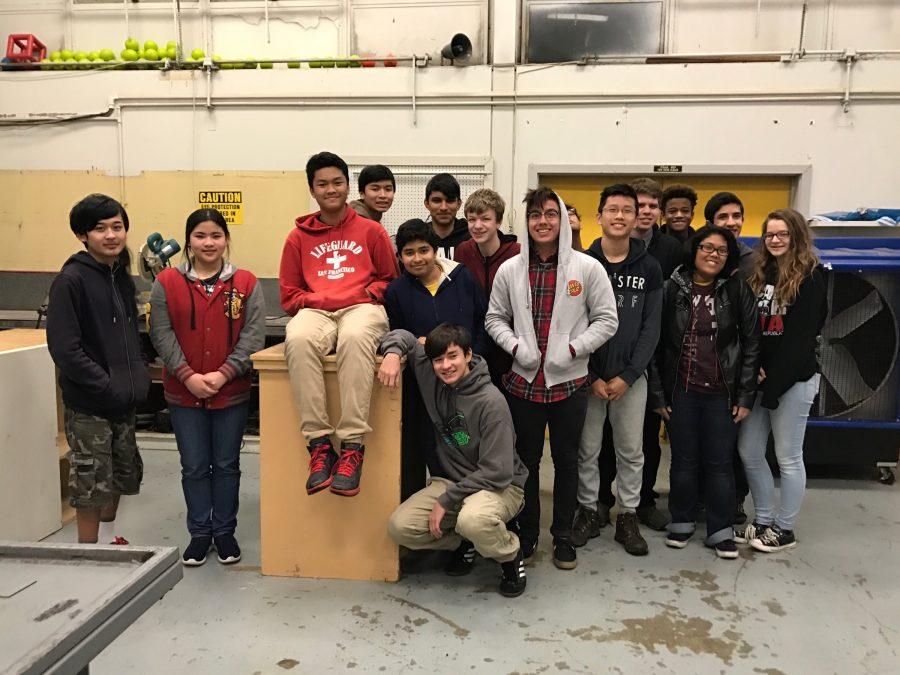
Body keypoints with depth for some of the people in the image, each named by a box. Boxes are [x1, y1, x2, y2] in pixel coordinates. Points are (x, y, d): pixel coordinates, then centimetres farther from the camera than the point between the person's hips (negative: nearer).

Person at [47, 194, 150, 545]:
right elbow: (64, 348, -20)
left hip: (124, 402, 8)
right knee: (92, 486, 3)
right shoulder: (70, 280, -15)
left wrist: (139, 377, 3)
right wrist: (109, 387, -20)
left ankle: (108, 537, 41)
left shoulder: (122, 276, 8)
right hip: (87, 406, -8)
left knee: (123, 474, 20)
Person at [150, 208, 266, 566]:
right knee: (194, 466, 10)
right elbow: (162, 334, -5)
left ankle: (225, 531, 27)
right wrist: (187, 375, -14)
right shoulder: (167, 283, 0)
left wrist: (224, 373, -15)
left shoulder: (246, 284, -1)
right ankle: (200, 533, 26)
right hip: (183, 392, 0)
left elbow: (253, 335, -6)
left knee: (226, 465, 12)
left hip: (232, 392, 0)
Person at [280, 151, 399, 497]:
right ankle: (319, 444, -32)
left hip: (361, 309, -1)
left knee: (355, 337, -40)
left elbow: (390, 279, 19)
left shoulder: (371, 230, 15)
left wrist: (367, 293, -1)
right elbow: (289, 294, 20)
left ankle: (352, 447, -36)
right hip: (316, 310, 2)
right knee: (298, 338, -36)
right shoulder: (298, 237, 18)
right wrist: (313, 301, 0)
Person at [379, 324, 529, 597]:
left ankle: (511, 556, -3)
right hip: (453, 480, 6)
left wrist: (446, 500, -20)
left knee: (473, 519, -39)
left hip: (500, 486, -5)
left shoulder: (491, 402, -22)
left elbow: (496, 472, -23)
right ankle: (464, 542, 12)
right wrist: (393, 352, -15)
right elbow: (402, 336, 8)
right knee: (400, 527, -16)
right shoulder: (430, 376, -6)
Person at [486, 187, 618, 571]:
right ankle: (527, 533, 31)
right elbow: (495, 318, 8)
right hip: (523, 381, 1)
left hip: (569, 382, -1)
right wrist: (515, 346, -9)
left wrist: (573, 348, -13)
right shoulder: (510, 270, 1)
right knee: (526, 460, 13)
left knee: (566, 461, 12)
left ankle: (563, 537, 29)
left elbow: (606, 320, -1)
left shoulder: (588, 268, -4)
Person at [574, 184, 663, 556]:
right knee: (587, 449, 7)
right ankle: (588, 511, 24)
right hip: (587, 375, -1)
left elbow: (650, 328, -1)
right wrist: (591, 377, -10)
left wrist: (627, 376, -10)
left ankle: (628, 516, 24)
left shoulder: (649, 268, 2)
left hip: (631, 377, 1)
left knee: (631, 452, 9)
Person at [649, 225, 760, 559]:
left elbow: (751, 343, 0)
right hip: (681, 391, 0)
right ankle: (682, 521, 28)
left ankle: (720, 530, 21)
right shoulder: (672, 290, -2)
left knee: (720, 462, 7)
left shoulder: (738, 291, -1)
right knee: (683, 460, 11)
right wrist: (657, 394, -2)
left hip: (722, 392, 0)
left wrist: (745, 396, -3)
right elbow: (656, 343, 0)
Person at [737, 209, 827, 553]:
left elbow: (800, 339, -14)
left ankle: (784, 529, 18)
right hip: (758, 378, 6)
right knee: (749, 452, 8)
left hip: (793, 380, -6)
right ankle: (764, 519, 24)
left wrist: (773, 387, -17)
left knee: (788, 457, 4)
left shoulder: (810, 279, -8)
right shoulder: (760, 275, 11)